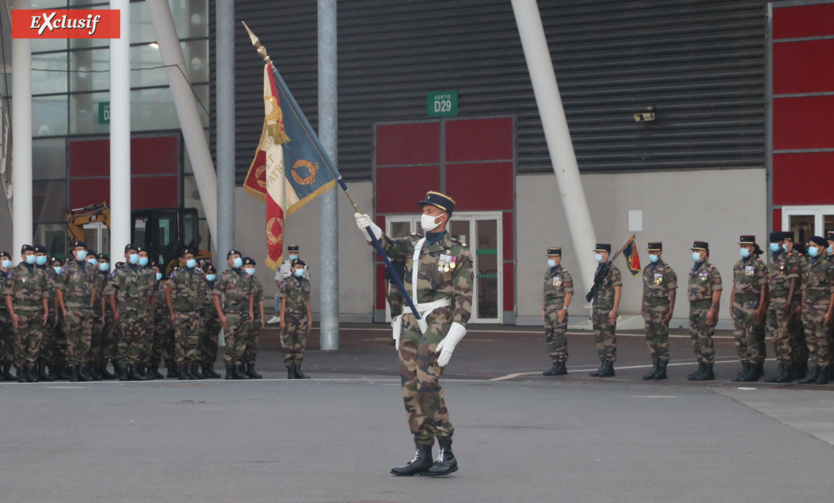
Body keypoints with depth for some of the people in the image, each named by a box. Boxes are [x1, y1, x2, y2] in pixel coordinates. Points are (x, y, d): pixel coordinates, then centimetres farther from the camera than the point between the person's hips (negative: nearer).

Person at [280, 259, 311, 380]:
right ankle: (290, 372, 0)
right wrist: (282, 321, -9)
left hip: (302, 318, 5)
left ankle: (297, 370, 10)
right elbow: (283, 303, -4)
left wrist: (309, 319, 10)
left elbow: (307, 302, 14)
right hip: (290, 317, -5)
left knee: (301, 345, 4)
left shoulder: (306, 283, 11)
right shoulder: (287, 283, -3)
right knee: (289, 346, -3)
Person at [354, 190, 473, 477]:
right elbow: (389, 247, -4)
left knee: (426, 381, -18)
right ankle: (423, 456, 11)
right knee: (410, 388, 4)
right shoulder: (414, 244, 15)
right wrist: (368, 227, -23)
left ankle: (447, 453, -9)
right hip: (412, 321, 6)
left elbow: (464, 299, -6)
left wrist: (451, 339, -15)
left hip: (439, 320, -6)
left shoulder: (459, 253, -1)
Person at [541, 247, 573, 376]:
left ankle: (562, 365, -3)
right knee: (549, 337, 7)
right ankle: (555, 364, 13)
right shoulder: (547, 274, 16)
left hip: (558, 310, -8)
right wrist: (543, 309, 15)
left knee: (560, 337, -7)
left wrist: (564, 309, -19)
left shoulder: (564, 274, -7)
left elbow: (569, 293, -12)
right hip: (548, 311, 8)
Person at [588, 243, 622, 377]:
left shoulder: (613, 270, -10)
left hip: (607, 310, -9)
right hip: (597, 309, 9)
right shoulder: (598, 270, 16)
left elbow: (618, 291, -14)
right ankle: (603, 365, 14)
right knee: (599, 337, 9)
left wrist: (614, 310, -19)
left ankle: (609, 367, -4)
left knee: (609, 337, -6)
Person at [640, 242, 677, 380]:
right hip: (649, 307, 7)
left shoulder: (667, 270, -9)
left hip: (661, 307, -7)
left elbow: (672, 292, -10)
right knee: (650, 338, 7)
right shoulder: (647, 269, 13)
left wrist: (670, 312, -14)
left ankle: (663, 369, 2)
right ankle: (655, 367, 13)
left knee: (662, 338, -3)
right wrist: (642, 307, 15)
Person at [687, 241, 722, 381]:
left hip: (706, 308, -8)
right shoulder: (693, 270, 16)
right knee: (696, 340, 8)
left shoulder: (711, 270, -9)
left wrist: (712, 310, -19)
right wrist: (691, 310, 17)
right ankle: (701, 368, 14)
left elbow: (717, 291, -14)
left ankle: (708, 371, -5)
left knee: (705, 339, -9)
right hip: (693, 308, 8)